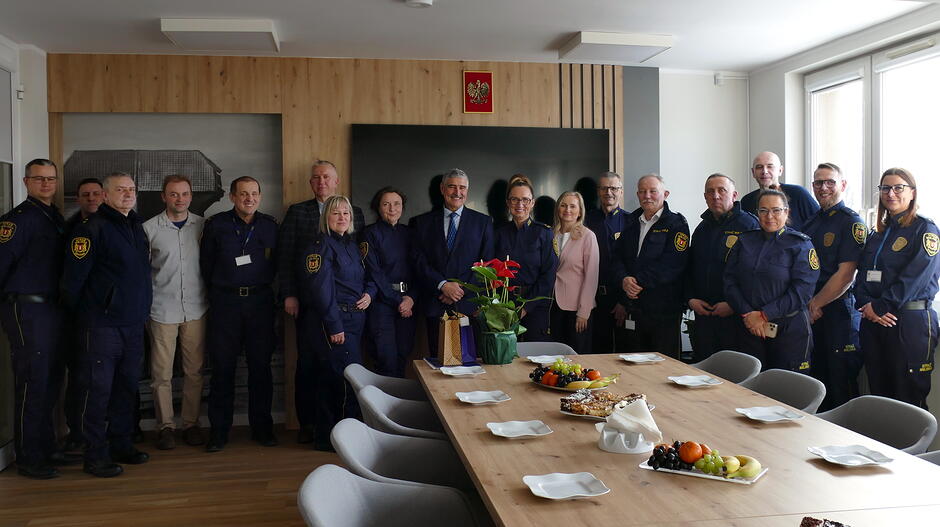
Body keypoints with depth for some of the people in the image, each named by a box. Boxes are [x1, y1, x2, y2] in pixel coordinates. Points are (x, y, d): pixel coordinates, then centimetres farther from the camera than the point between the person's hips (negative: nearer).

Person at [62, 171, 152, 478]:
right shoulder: (93, 228, -11)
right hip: (102, 324, -7)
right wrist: (79, 313, -3)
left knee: (126, 387, 14)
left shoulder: (137, 227, 14)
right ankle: (95, 456, 7)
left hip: (134, 325, 8)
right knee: (98, 389, -2)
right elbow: (73, 277, -12)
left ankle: (122, 446, 25)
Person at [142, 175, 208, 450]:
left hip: (196, 309, 2)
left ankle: (191, 423, 18)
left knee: (194, 370, 6)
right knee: (162, 373, 1)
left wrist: (210, 296, 8)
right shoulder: (149, 228, 0)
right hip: (162, 310, -1)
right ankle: (165, 426, 14)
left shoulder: (203, 226, 5)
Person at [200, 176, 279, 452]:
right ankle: (218, 431, 11)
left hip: (260, 301, 1)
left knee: (261, 365, 5)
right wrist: (217, 292, 10)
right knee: (222, 367, 2)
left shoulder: (270, 226, 6)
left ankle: (262, 427, 16)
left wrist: (262, 288, 10)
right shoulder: (216, 224, 2)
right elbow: (206, 264, 8)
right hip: (225, 302, -1)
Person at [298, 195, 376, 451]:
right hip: (331, 321, -8)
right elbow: (321, 288, -15)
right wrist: (334, 326, -19)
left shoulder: (353, 245, 16)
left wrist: (369, 293, 1)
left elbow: (369, 276, 24)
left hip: (354, 320, 8)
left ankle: (326, 437, 23)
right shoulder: (321, 246, -9)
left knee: (330, 381, 14)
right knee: (351, 379, -8)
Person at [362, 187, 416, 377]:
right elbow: (374, 273, -8)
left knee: (403, 354, 5)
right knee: (387, 360, -7)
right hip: (382, 302, -5)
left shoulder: (408, 233, 13)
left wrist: (411, 298, -6)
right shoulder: (371, 234, -2)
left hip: (407, 303, 5)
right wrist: (397, 301, -10)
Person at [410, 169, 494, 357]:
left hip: (468, 305, 0)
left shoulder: (483, 222, 9)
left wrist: (461, 290, -7)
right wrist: (443, 285, -11)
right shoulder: (422, 222, 10)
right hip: (435, 305, 1)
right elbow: (419, 261, 2)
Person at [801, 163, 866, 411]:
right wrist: (807, 303, 1)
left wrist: (817, 303, -12)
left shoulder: (851, 223, -8)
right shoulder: (811, 222, 14)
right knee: (817, 377, 13)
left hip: (839, 309, -7)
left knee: (842, 379, -1)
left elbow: (846, 273, -15)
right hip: (812, 311, 7)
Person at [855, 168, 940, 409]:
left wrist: (880, 306, -16)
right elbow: (862, 273, 10)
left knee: (909, 397, -3)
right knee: (878, 391, 11)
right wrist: (866, 304, -9)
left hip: (910, 321, -6)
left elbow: (916, 277, -14)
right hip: (873, 320, 6)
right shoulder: (878, 234, 18)